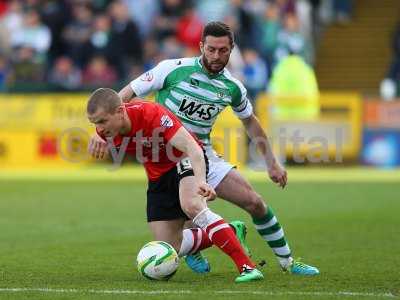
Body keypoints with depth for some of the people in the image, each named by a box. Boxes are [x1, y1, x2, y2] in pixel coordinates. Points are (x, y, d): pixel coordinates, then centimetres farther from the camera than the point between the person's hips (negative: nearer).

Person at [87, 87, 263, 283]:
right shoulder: (105, 129, -16)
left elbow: (191, 146, -41)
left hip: (185, 161, -7)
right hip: (157, 177, 7)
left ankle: (247, 266, -37)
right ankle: (230, 234, 21)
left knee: (191, 205, -38)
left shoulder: (152, 114, -33)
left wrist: (200, 181, -55)